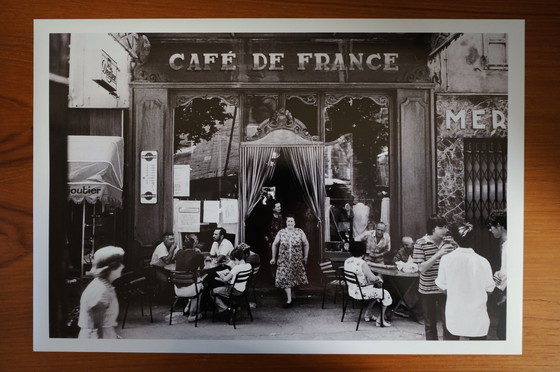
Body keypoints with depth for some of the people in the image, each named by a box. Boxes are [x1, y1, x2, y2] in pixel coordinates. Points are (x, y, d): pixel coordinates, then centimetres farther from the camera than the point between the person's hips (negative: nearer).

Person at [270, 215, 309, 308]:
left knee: (295, 278, 9)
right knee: (285, 279, -6)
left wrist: (305, 257, 5)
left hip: (297, 261, 0)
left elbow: (306, 244, 6)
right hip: (284, 261, 0)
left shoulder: (300, 232, -2)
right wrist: (273, 257, 7)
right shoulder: (281, 232, -1)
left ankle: (293, 294, 31)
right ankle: (289, 300, -2)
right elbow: (275, 244, 7)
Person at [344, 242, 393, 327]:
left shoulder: (347, 261, 1)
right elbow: (372, 278, -23)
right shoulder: (362, 263, -23)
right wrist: (378, 278, 0)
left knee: (375, 291, 31)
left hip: (351, 291, 8)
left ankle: (367, 314, 35)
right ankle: (380, 320, 15)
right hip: (362, 292, -8)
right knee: (385, 294, 10)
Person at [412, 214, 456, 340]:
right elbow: (422, 268, -16)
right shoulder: (420, 243, -9)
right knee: (430, 324, 13)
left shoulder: (447, 242, 1)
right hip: (427, 289, -2)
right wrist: (438, 254, -25)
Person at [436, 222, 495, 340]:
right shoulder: (482, 262, -16)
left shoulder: (446, 259, -14)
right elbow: (489, 290, -3)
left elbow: (444, 289, -4)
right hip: (477, 320, -1)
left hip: (454, 318, 1)